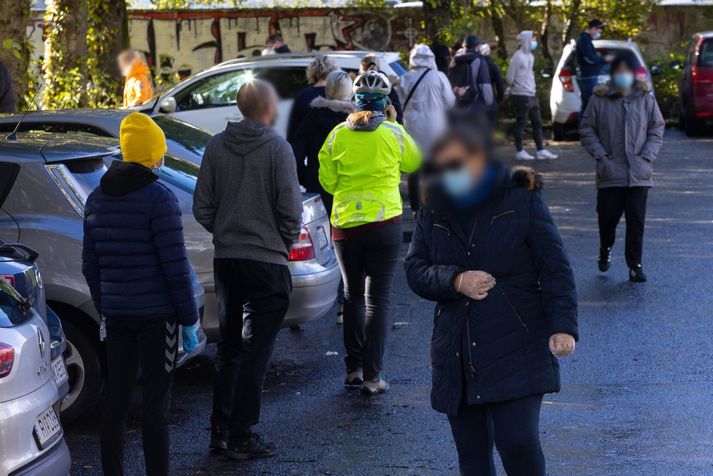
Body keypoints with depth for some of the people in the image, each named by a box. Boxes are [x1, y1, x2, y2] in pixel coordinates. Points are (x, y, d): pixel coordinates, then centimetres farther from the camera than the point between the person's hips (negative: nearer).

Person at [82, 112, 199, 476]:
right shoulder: (158, 198, -12)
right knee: (155, 405, -1)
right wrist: (189, 321, -7)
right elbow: (175, 266, -13)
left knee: (116, 403, 11)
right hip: (156, 315, -6)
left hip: (116, 314, 6)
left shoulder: (96, 200, 8)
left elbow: (90, 266, 13)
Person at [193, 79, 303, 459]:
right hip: (267, 259, -5)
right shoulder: (277, 148, -10)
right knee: (255, 349, 1)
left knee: (228, 346, 16)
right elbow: (290, 209, -12)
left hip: (225, 258, 5)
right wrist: (285, 242, 6)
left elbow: (202, 207, 4)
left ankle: (220, 429, 19)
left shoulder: (216, 146, 3)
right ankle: (241, 437, 2)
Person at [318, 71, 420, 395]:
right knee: (378, 299, 2)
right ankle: (372, 376, -1)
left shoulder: (338, 134, -1)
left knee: (353, 295, 18)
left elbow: (327, 181, 4)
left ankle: (354, 368, 19)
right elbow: (413, 163, 13)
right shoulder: (393, 133, -5)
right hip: (385, 222, -2)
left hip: (345, 223, 2)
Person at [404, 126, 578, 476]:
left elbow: (555, 269, -5)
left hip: (517, 352, -4)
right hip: (457, 355, 4)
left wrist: (562, 326, -17)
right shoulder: (433, 211, 10)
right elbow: (415, 270, 6)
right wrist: (456, 281, -14)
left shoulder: (523, 202, -1)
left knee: (518, 442, -15)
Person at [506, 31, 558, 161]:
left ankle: (541, 150, 14)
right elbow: (510, 78, -11)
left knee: (537, 123, 9)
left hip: (532, 95, 9)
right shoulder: (518, 57, -13)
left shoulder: (530, 56, 13)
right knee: (521, 124, -1)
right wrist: (515, 88, 2)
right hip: (521, 96, -9)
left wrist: (532, 88, 13)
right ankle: (520, 151, 5)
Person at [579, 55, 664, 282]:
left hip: (639, 174, 0)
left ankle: (635, 264, 6)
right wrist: (600, 154, -5)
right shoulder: (600, 99, -1)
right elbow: (587, 129, 4)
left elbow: (657, 129, 7)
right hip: (609, 172, 0)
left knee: (636, 220, -2)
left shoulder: (646, 99, 2)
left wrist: (647, 156, -4)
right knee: (608, 217, 9)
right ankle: (605, 250, 36)